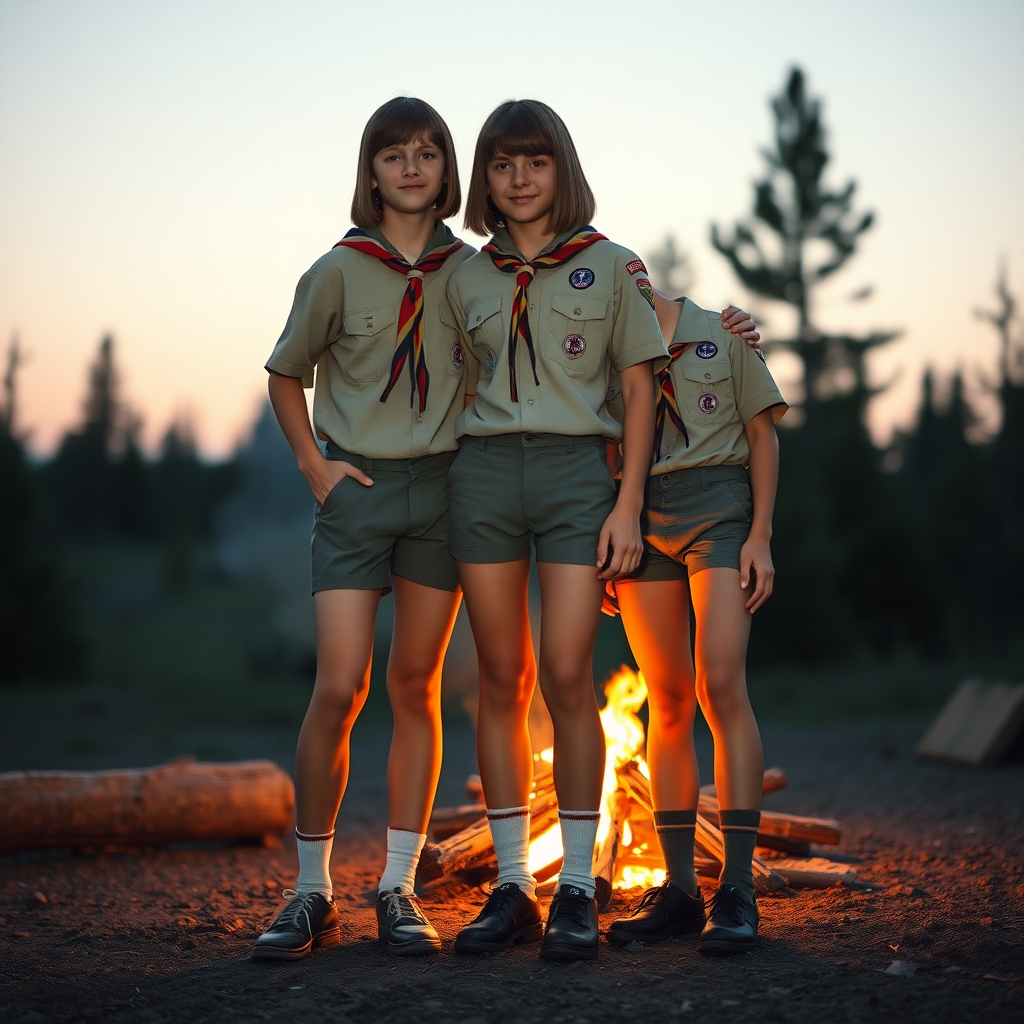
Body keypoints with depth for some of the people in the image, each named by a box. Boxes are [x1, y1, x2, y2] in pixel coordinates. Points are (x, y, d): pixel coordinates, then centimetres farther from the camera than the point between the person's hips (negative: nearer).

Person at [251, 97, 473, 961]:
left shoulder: (472, 272, 5)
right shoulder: (339, 271, 0)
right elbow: (286, 375, 10)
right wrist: (315, 466, 1)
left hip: (443, 486, 2)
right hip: (358, 490, -2)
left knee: (416, 688, 5)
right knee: (339, 688, -9)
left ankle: (399, 889, 11)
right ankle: (312, 891, 3)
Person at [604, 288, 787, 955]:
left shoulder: (723, 335, 8)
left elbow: (762, 435, 7)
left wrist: (760, 537, -2)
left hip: (717, 506, -3)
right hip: (637, 519, 3)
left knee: (720, 686, -16)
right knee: (668, 700, 1)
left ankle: (738, 891, -15)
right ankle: (680, 889, 5)